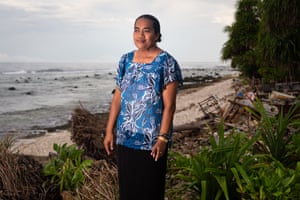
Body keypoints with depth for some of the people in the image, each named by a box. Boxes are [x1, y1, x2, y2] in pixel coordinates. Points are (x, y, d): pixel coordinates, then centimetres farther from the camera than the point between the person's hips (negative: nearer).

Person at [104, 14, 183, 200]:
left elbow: (169, 105, -12)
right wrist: (109, 131, 6)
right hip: (125, 137, 5)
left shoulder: (166, 62, -8)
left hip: (151, 140, -5)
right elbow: (117, 98, 9)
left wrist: (162, 138, -17)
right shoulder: (126, 60, 8)